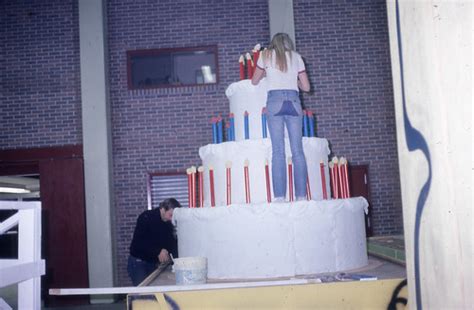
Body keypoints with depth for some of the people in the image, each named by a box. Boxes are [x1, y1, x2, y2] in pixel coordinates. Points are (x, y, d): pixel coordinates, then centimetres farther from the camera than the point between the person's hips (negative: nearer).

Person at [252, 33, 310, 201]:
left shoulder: (266, 55, 13)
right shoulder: (296, 56, 16)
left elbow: (254, 81, 21)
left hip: (275, 100, -1)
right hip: (293, 100, 2)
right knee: (297, 150, -1)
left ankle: (280, 197, -12)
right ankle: (301, 195, -4)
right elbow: (306, 87, 14)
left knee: (278, 150, -6)